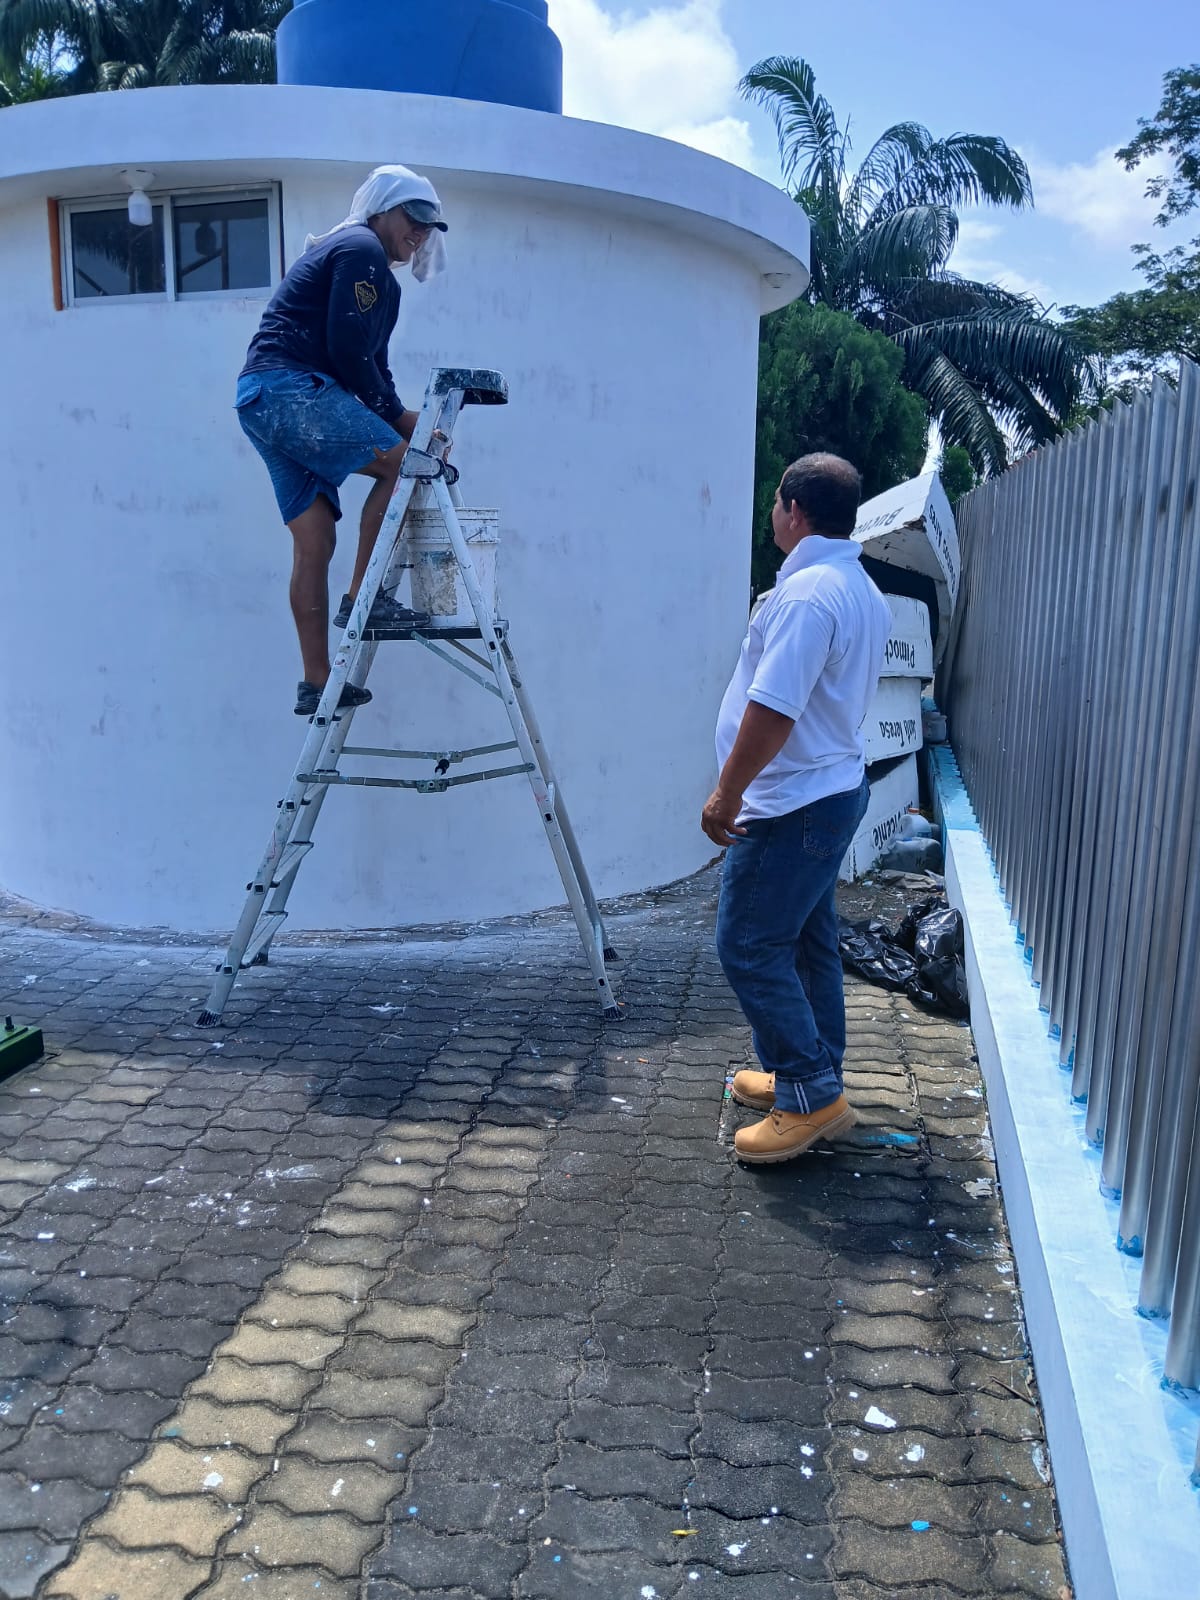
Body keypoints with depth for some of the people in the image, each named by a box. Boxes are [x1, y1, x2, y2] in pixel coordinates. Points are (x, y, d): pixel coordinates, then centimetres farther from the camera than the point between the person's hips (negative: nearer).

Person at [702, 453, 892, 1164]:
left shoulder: (806, 592, -21)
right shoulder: (865, 591, 13)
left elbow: (773, 708, -27)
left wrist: (728, 792, -19)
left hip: (792, 805, -11)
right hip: (835, 788, 11)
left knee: (749, 945, -2)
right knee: (808, 941, 17)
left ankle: (810, 1095, 5)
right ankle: (808, 1082, 29)